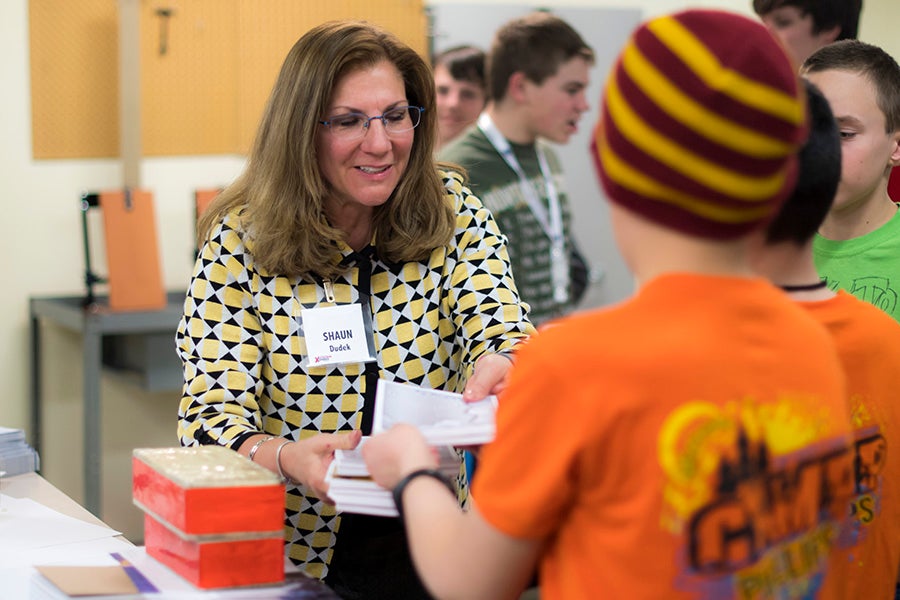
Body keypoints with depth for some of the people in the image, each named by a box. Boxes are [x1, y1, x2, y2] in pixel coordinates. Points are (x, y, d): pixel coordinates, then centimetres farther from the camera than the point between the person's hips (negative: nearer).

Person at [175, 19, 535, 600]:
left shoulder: (453, 214, 4)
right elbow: (213, 416, -8)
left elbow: (499, 329, -7)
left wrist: (504, 366, -32)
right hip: (294, 552, -2)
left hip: (430, 549, 2)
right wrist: (286, 457, -30)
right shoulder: (243, 241, -3)